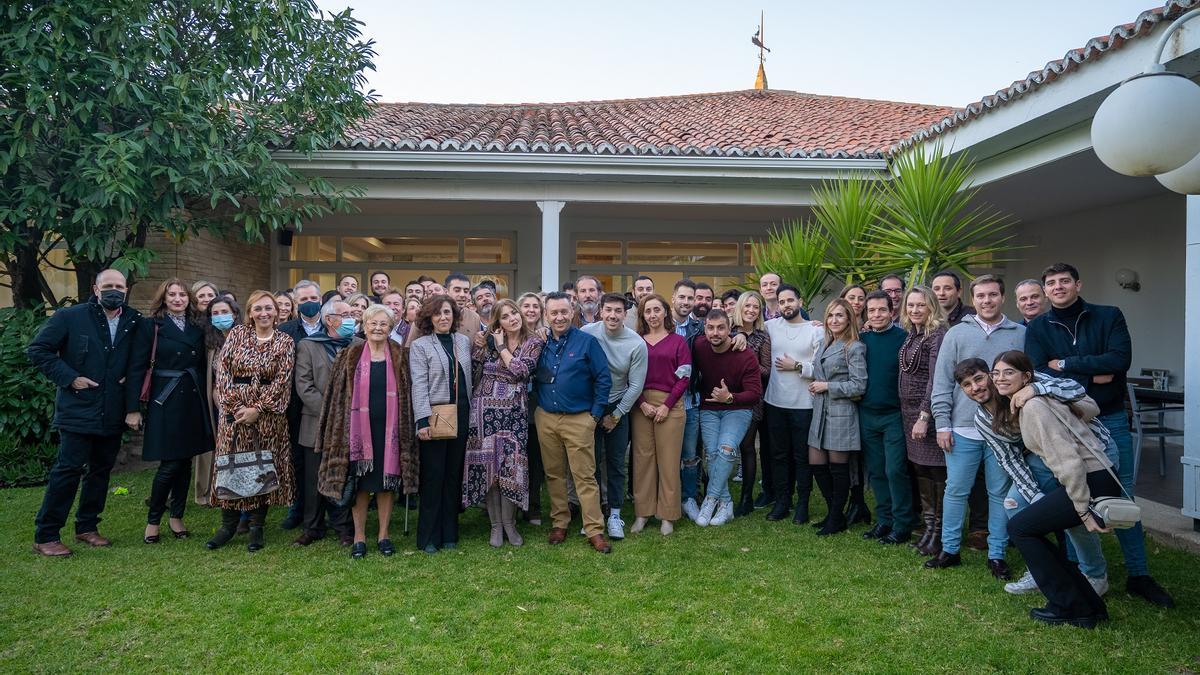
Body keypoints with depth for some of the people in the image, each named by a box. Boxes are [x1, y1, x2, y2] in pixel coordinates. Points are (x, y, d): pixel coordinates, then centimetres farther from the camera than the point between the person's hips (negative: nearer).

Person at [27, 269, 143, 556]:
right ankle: (45, 536, 6)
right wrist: (69, 378, -11)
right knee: (69, 469, -5)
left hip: (113, 413, 4)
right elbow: (37, 350, -3)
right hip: (78, 410, -4)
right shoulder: (70, 317, -5)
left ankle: (87, 527, 26)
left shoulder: (134, 322, 5)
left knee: (101, 469, 12)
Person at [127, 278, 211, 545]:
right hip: (165, 402, -5)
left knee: (186, 462, 9)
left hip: (193, 401, 5)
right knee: (170, 464, -5)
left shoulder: (196, 330, 11)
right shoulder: (151, 326, -3)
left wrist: (205, 401, 7)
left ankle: (177, 517, 22)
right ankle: (153, 521, 12)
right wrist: (133, 407, -13)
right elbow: (137, 368, -7)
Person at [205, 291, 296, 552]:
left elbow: (281, 381, -6)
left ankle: (256, 526, 15)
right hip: (234, 409, 1)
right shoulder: (237, 334, 5)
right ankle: (228, 524, 18)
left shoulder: (285, 342, 1)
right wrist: (234, 405, -10)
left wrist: (257, 409, -13)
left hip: (268, 413, -1)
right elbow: (222, 369, -1)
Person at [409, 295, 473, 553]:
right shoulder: (420, 346, 0)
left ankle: (449, 534, 19)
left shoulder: (464, 341, 12)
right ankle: (429, 537, 11)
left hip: (460, 416, 4)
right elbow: (419, 384, -8)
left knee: (454, 475, 9)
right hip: (434, 416, -4)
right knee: (433, 476, 1)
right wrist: (423, 420, -17)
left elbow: (469, 377, 11)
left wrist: (470, 414, 6)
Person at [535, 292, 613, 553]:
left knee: (585, 476, -2)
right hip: (545, 418, 4)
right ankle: (559, 523, 25)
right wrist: (536, 407, 4)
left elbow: (603, 379, -4)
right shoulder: (540, 343, 6)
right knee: (553, 474, 12)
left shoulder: (587, 342, -5)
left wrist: (595, 414, -6)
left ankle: (594, 530, 4)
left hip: (578, 419, -4)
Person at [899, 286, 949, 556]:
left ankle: (940, 532, 9)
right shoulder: (912, 336, 11)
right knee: (921, 470, 13)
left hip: (929, 412, -8)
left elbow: (935, 380, -17)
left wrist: (924, 417, -20)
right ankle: (928, 526, 23)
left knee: (937, 472, 0)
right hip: (910, 412, 8)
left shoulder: (937, 335, -12)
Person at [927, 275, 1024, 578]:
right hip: (963, 430, 0)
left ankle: (997, 555, 20)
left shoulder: (1020, 334, 4)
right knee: (955, 491, 6)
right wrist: (942, 423, -3)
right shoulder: (957, 334, 2)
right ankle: (950, 550, 19)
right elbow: (942, 382, 1)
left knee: (1000, 493, 9)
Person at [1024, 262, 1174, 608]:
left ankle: (1138, 575, 15)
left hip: (1110, 419, 0)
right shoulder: (1038, 328, 2)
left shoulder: (1109, 316, 1)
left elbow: (1120, 360, -14)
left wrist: (1066, 364, -14)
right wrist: (1092, 375, -16)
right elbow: (1039, 374, -11)